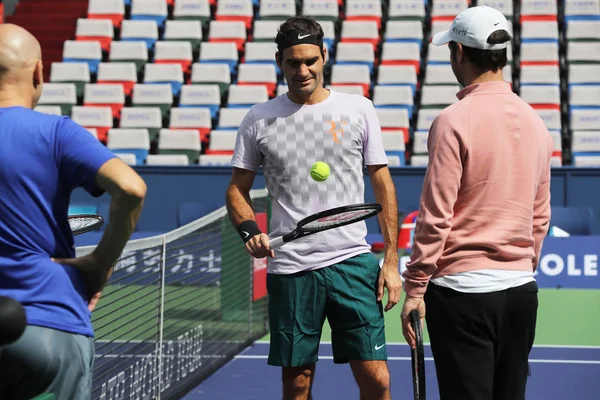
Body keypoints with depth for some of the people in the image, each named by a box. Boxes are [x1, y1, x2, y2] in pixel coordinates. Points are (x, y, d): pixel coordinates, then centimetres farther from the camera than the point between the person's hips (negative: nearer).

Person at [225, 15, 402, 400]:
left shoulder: (359, 109, 4)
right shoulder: (259, 119, 5)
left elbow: (383, 185, 7)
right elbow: (238, 188, 12)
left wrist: (392, 260, 2)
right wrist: (249, 230, -10)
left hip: (352, 262, 0)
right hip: (289, 268, 1)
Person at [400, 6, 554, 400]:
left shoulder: (455, 121, -12)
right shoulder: (535, 122, 7)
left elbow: (435, 215, -13)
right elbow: (541, 217, 14)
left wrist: (415, 286, -6)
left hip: (462, 290, -6)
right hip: (522, 288, 6)